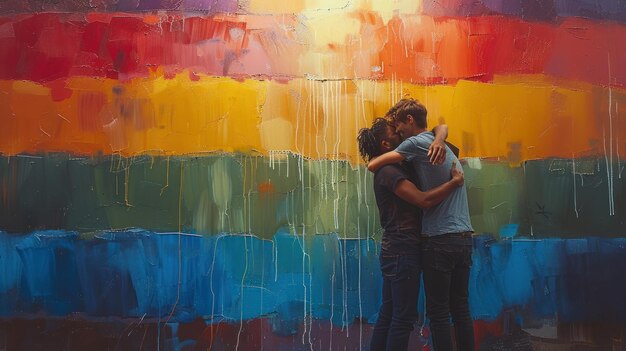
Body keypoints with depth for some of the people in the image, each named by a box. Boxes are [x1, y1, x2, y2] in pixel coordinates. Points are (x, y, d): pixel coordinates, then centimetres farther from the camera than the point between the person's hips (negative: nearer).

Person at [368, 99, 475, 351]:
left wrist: (374, 161, 11)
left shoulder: (417, 143, -7)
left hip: (439, 239, -8)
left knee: (438, 313, -2)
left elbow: (373, 166, -9)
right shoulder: (445, 148, 18)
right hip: (464, 238, 8)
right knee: (461, 309, 12)